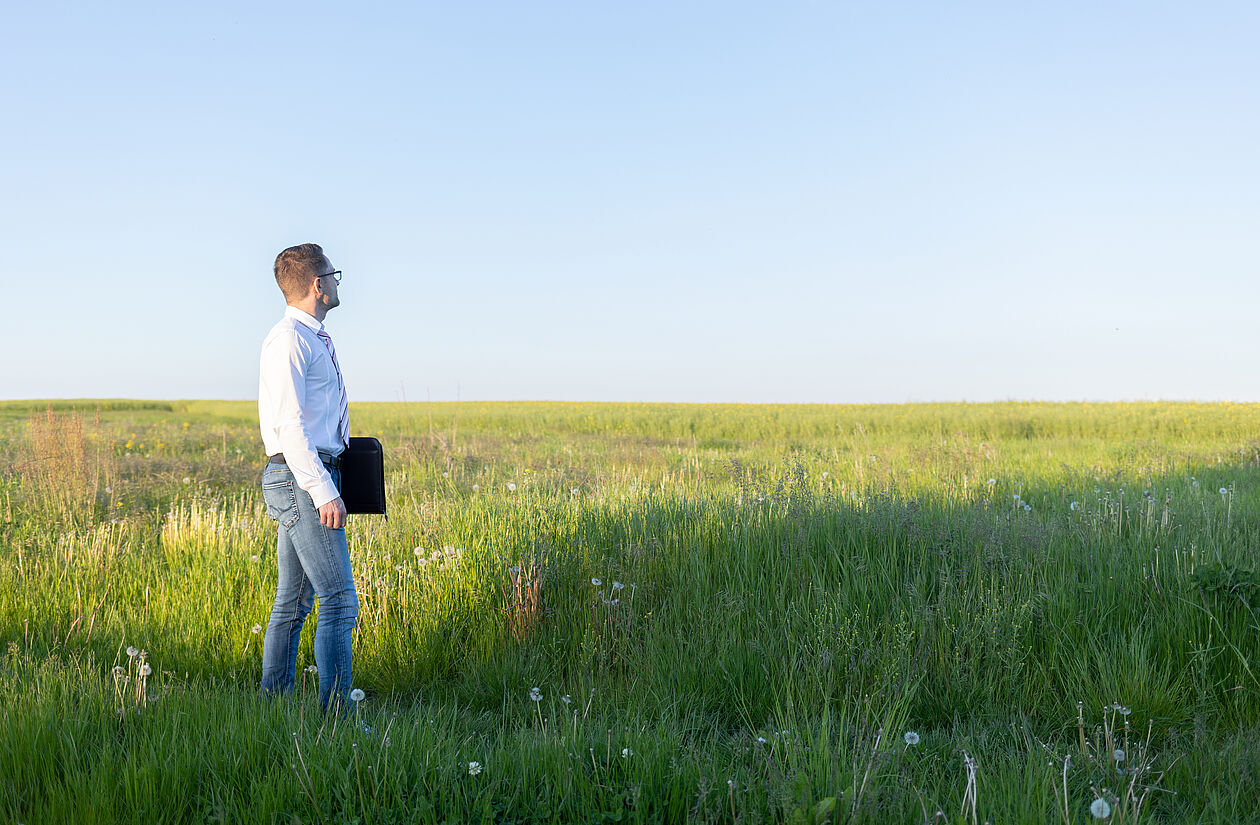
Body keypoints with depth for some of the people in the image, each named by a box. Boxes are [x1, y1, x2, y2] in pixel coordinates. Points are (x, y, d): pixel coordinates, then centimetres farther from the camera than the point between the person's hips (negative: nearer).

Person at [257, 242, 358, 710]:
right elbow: (289, 426, -19)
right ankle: (335, 715, -8)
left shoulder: (315, 339, 19)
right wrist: (323, 491, -21)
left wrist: (327, 482, 22)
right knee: (340, 601, -11)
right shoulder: (288, 340, -12)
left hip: (307, 481, 10)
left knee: (293, 601, 12)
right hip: (301, 478, -10)